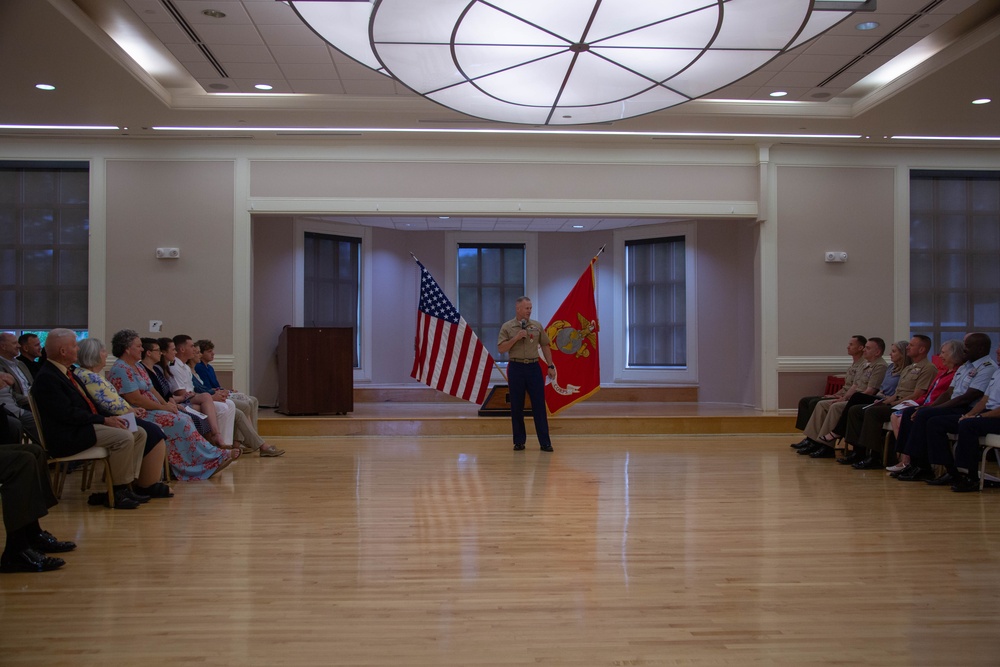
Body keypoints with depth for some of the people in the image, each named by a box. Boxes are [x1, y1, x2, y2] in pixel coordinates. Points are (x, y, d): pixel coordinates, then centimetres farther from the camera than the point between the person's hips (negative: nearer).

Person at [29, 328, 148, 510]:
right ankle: (117, 493, -15)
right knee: (124, 437, -27)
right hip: (68, 437, -10)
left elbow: (88, 405, 20)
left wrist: (109, 417, 2)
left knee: (139, 433, 2)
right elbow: (67, 413, -21)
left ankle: (126, 487, 0)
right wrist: (104, 420, -18)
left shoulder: (66, 372, 18)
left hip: (85, 427, 10)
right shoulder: (46, 377, -13)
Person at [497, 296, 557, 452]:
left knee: (539, 405, -1)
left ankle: (545, 442, 2)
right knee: (516, 407, 4)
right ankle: (519, 441, 14)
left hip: (534, 367, 1)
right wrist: (516, 337, -14)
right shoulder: (507, 327, 1)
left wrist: (550, 366, 5)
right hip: (516, 368, -1)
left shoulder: (537, 326, 7)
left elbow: (545, 346, 11)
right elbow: (501, 349, -4)